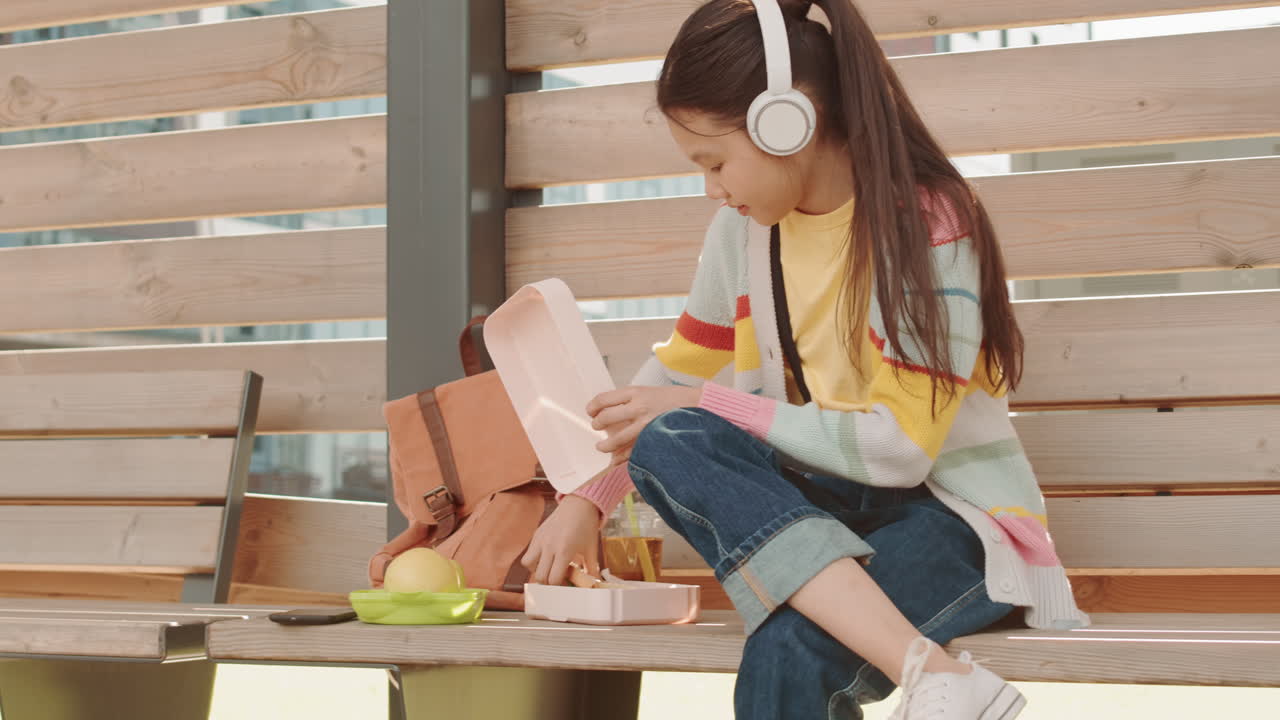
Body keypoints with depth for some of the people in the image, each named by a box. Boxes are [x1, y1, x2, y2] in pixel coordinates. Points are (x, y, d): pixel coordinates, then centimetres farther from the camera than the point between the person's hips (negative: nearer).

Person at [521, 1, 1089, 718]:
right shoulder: (744, 228, 4)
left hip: (953, 515, -8)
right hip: (832, 498, 8)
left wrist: (705, 409, -18)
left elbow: (899, 448, -21)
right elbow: (679, 371, 18)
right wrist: (587, 498, 7)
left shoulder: (927, 226, -17)